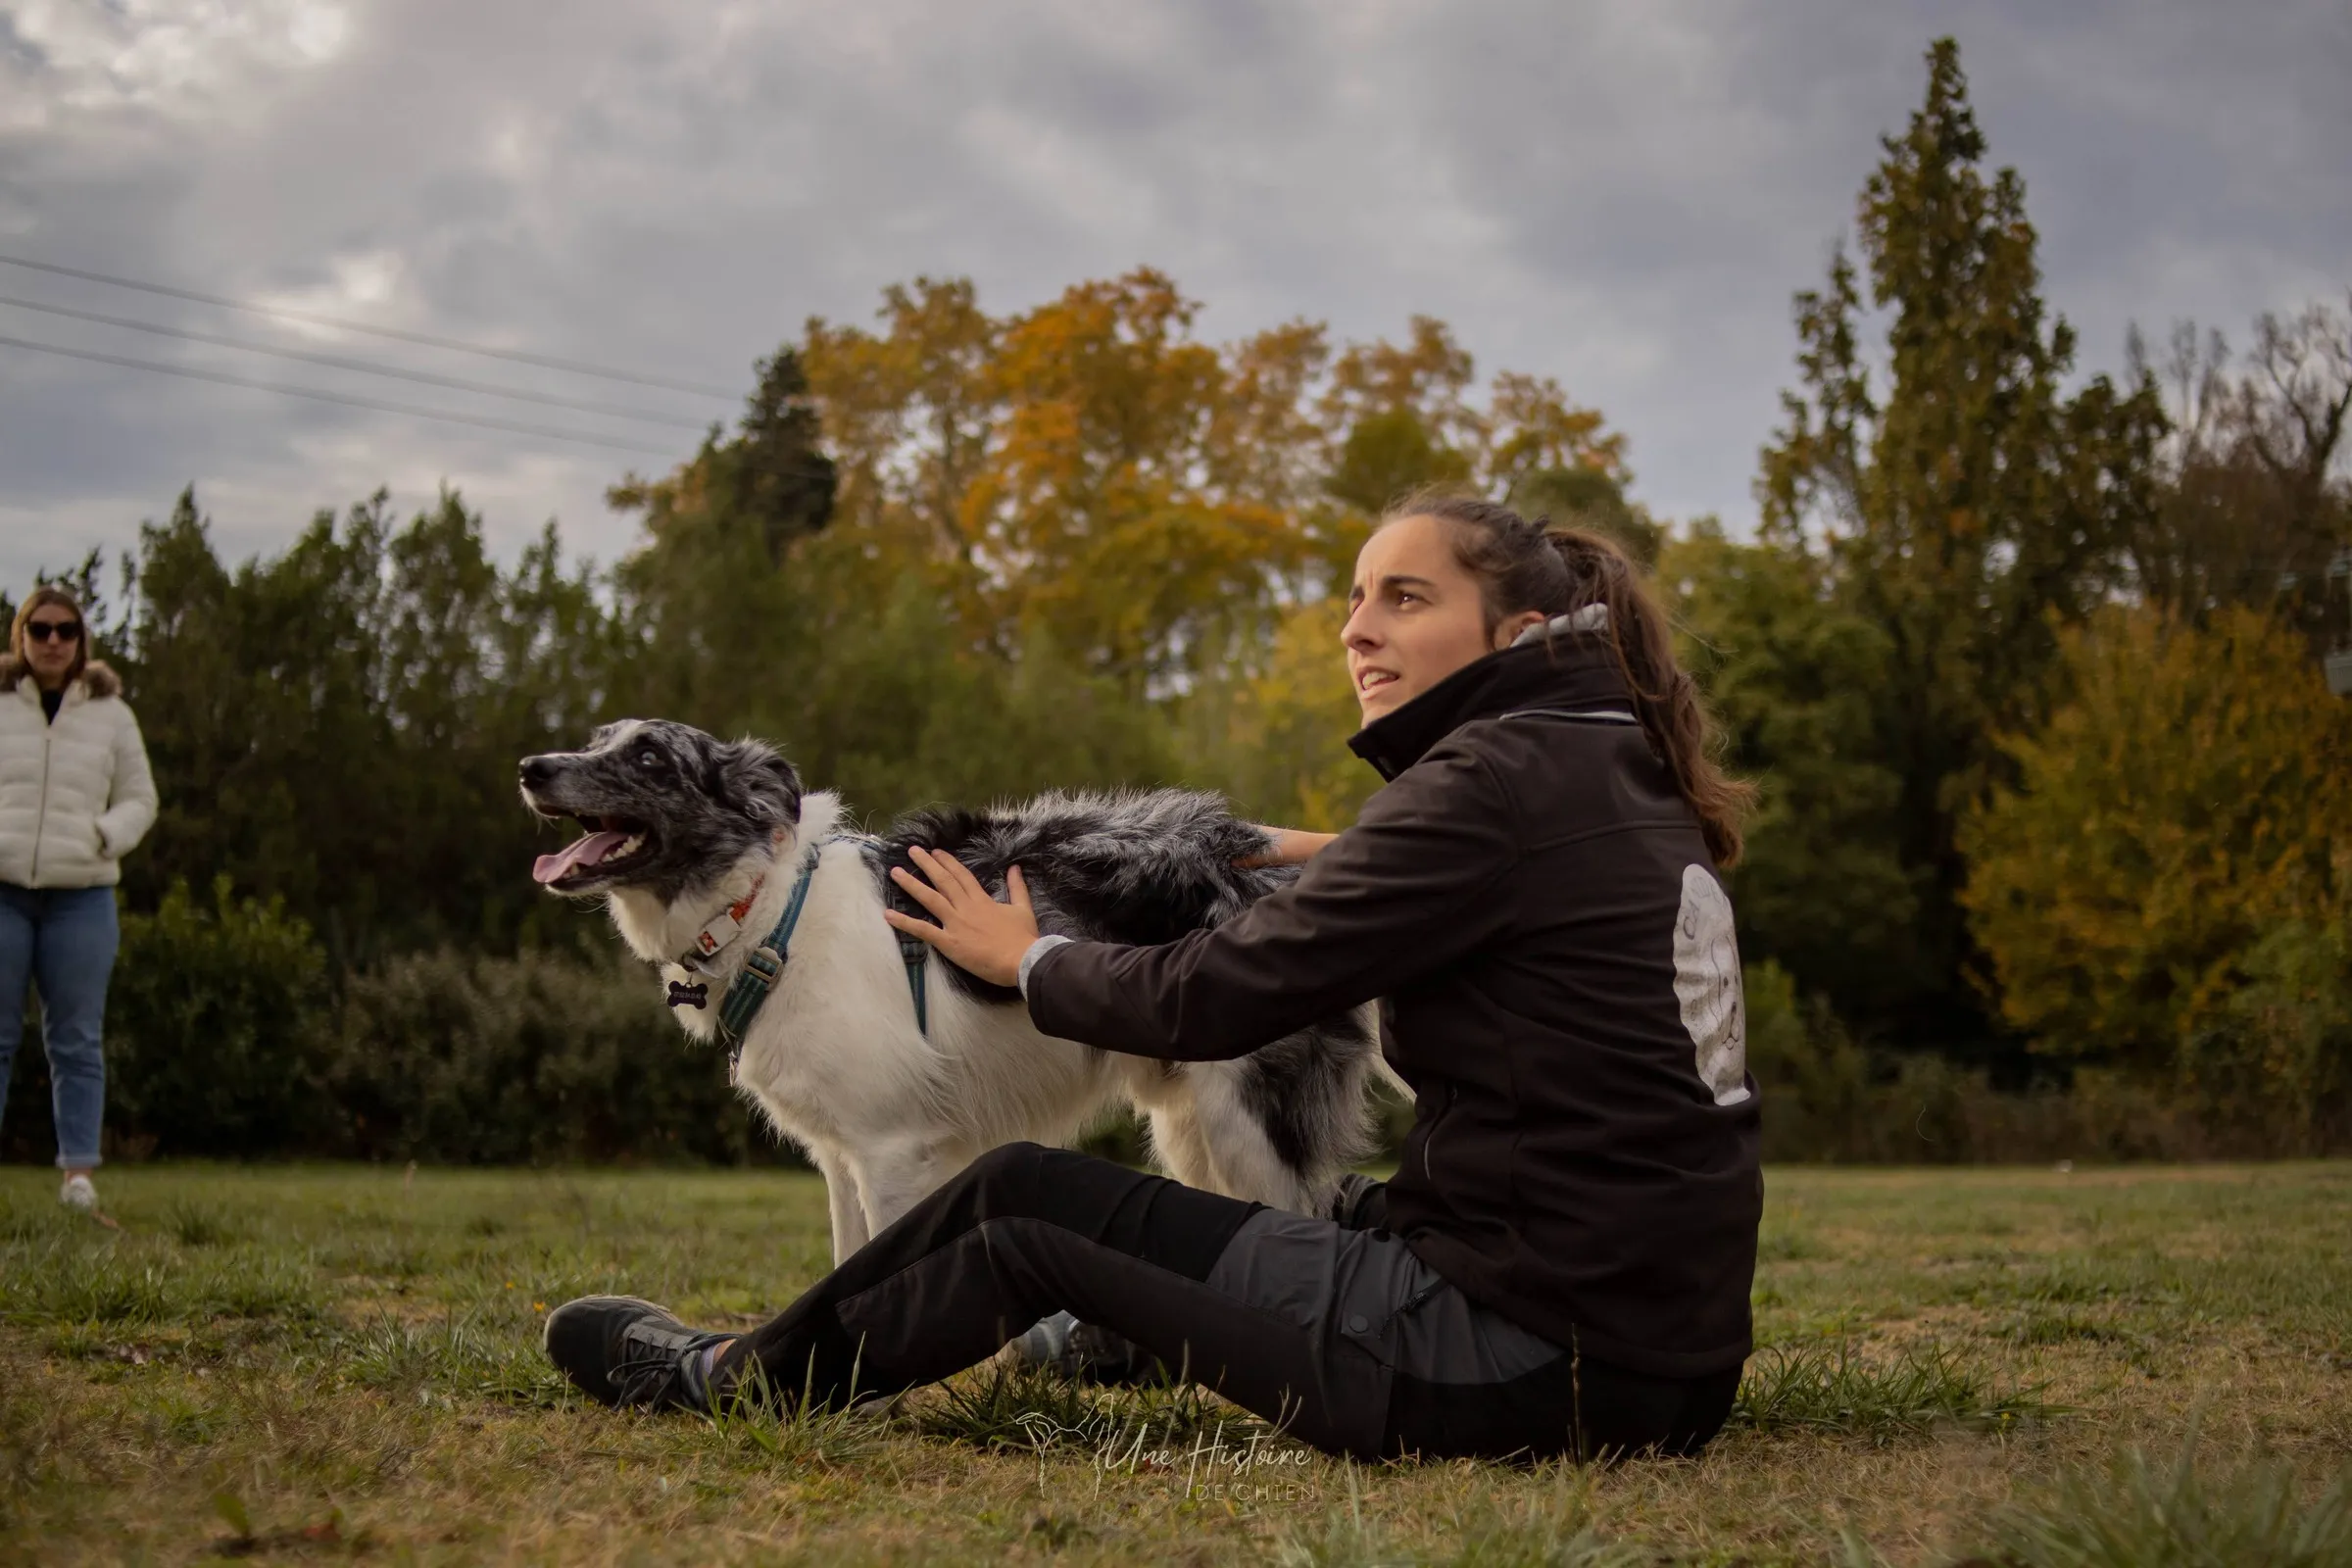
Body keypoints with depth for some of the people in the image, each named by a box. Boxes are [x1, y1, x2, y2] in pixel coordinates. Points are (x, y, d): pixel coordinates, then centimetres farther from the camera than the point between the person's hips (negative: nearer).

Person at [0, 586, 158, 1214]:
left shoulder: (110, 713, 10)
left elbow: (140, 799, 13)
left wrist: (105, 836, -6)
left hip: (81, 896, 1)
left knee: (76, 1039, -1)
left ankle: (79, 1173, -1)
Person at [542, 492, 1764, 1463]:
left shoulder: (1501, 777, -16)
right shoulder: (1608, 775, 10)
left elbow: (1214, 995, -13)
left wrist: (1025, 959, 4)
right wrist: (1351, 863, 23)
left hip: (1539, 1365, -8)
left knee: (1027, 1228, 5)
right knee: (1025, 1187, 10)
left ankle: (730, 1378, 28)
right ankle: (754, 1359, 30)